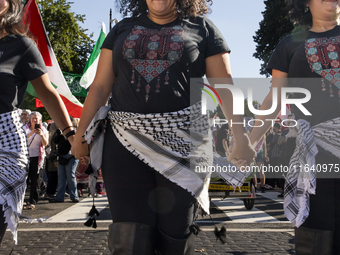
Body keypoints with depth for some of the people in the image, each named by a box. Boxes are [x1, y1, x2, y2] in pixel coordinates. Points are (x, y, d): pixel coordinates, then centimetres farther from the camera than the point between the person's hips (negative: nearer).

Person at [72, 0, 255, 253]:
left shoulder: (202, 28, 9)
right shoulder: (123, 29, 16)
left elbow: (225, 86, 3)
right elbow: (100, 87, 13)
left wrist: (240, 136, -7)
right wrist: (81, 135, 6)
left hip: (181, 142, -1)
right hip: (127, 140, 2)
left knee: (175, 234, 1)